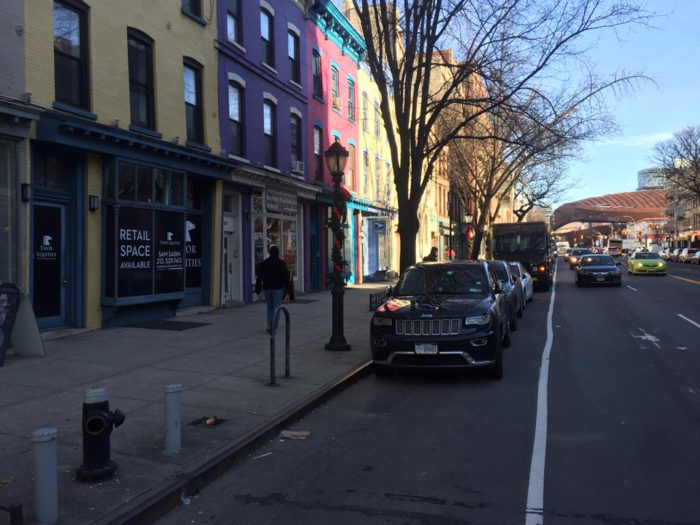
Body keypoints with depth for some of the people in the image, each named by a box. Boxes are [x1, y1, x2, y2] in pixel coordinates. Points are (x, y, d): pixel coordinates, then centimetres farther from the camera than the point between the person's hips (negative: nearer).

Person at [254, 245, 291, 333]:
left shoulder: (264, 263, 7)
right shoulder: (281, 263, -5)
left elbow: (259, 277, 7)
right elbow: (285, 276, -7)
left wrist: (258, 288, 11)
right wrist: (287, 288, -2)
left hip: (267, 288, 4)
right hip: (278, 288, -4)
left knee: (269, 306, 17)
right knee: (276, 307, 0)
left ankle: (269, 324, 5)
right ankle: (274, 327, -4)